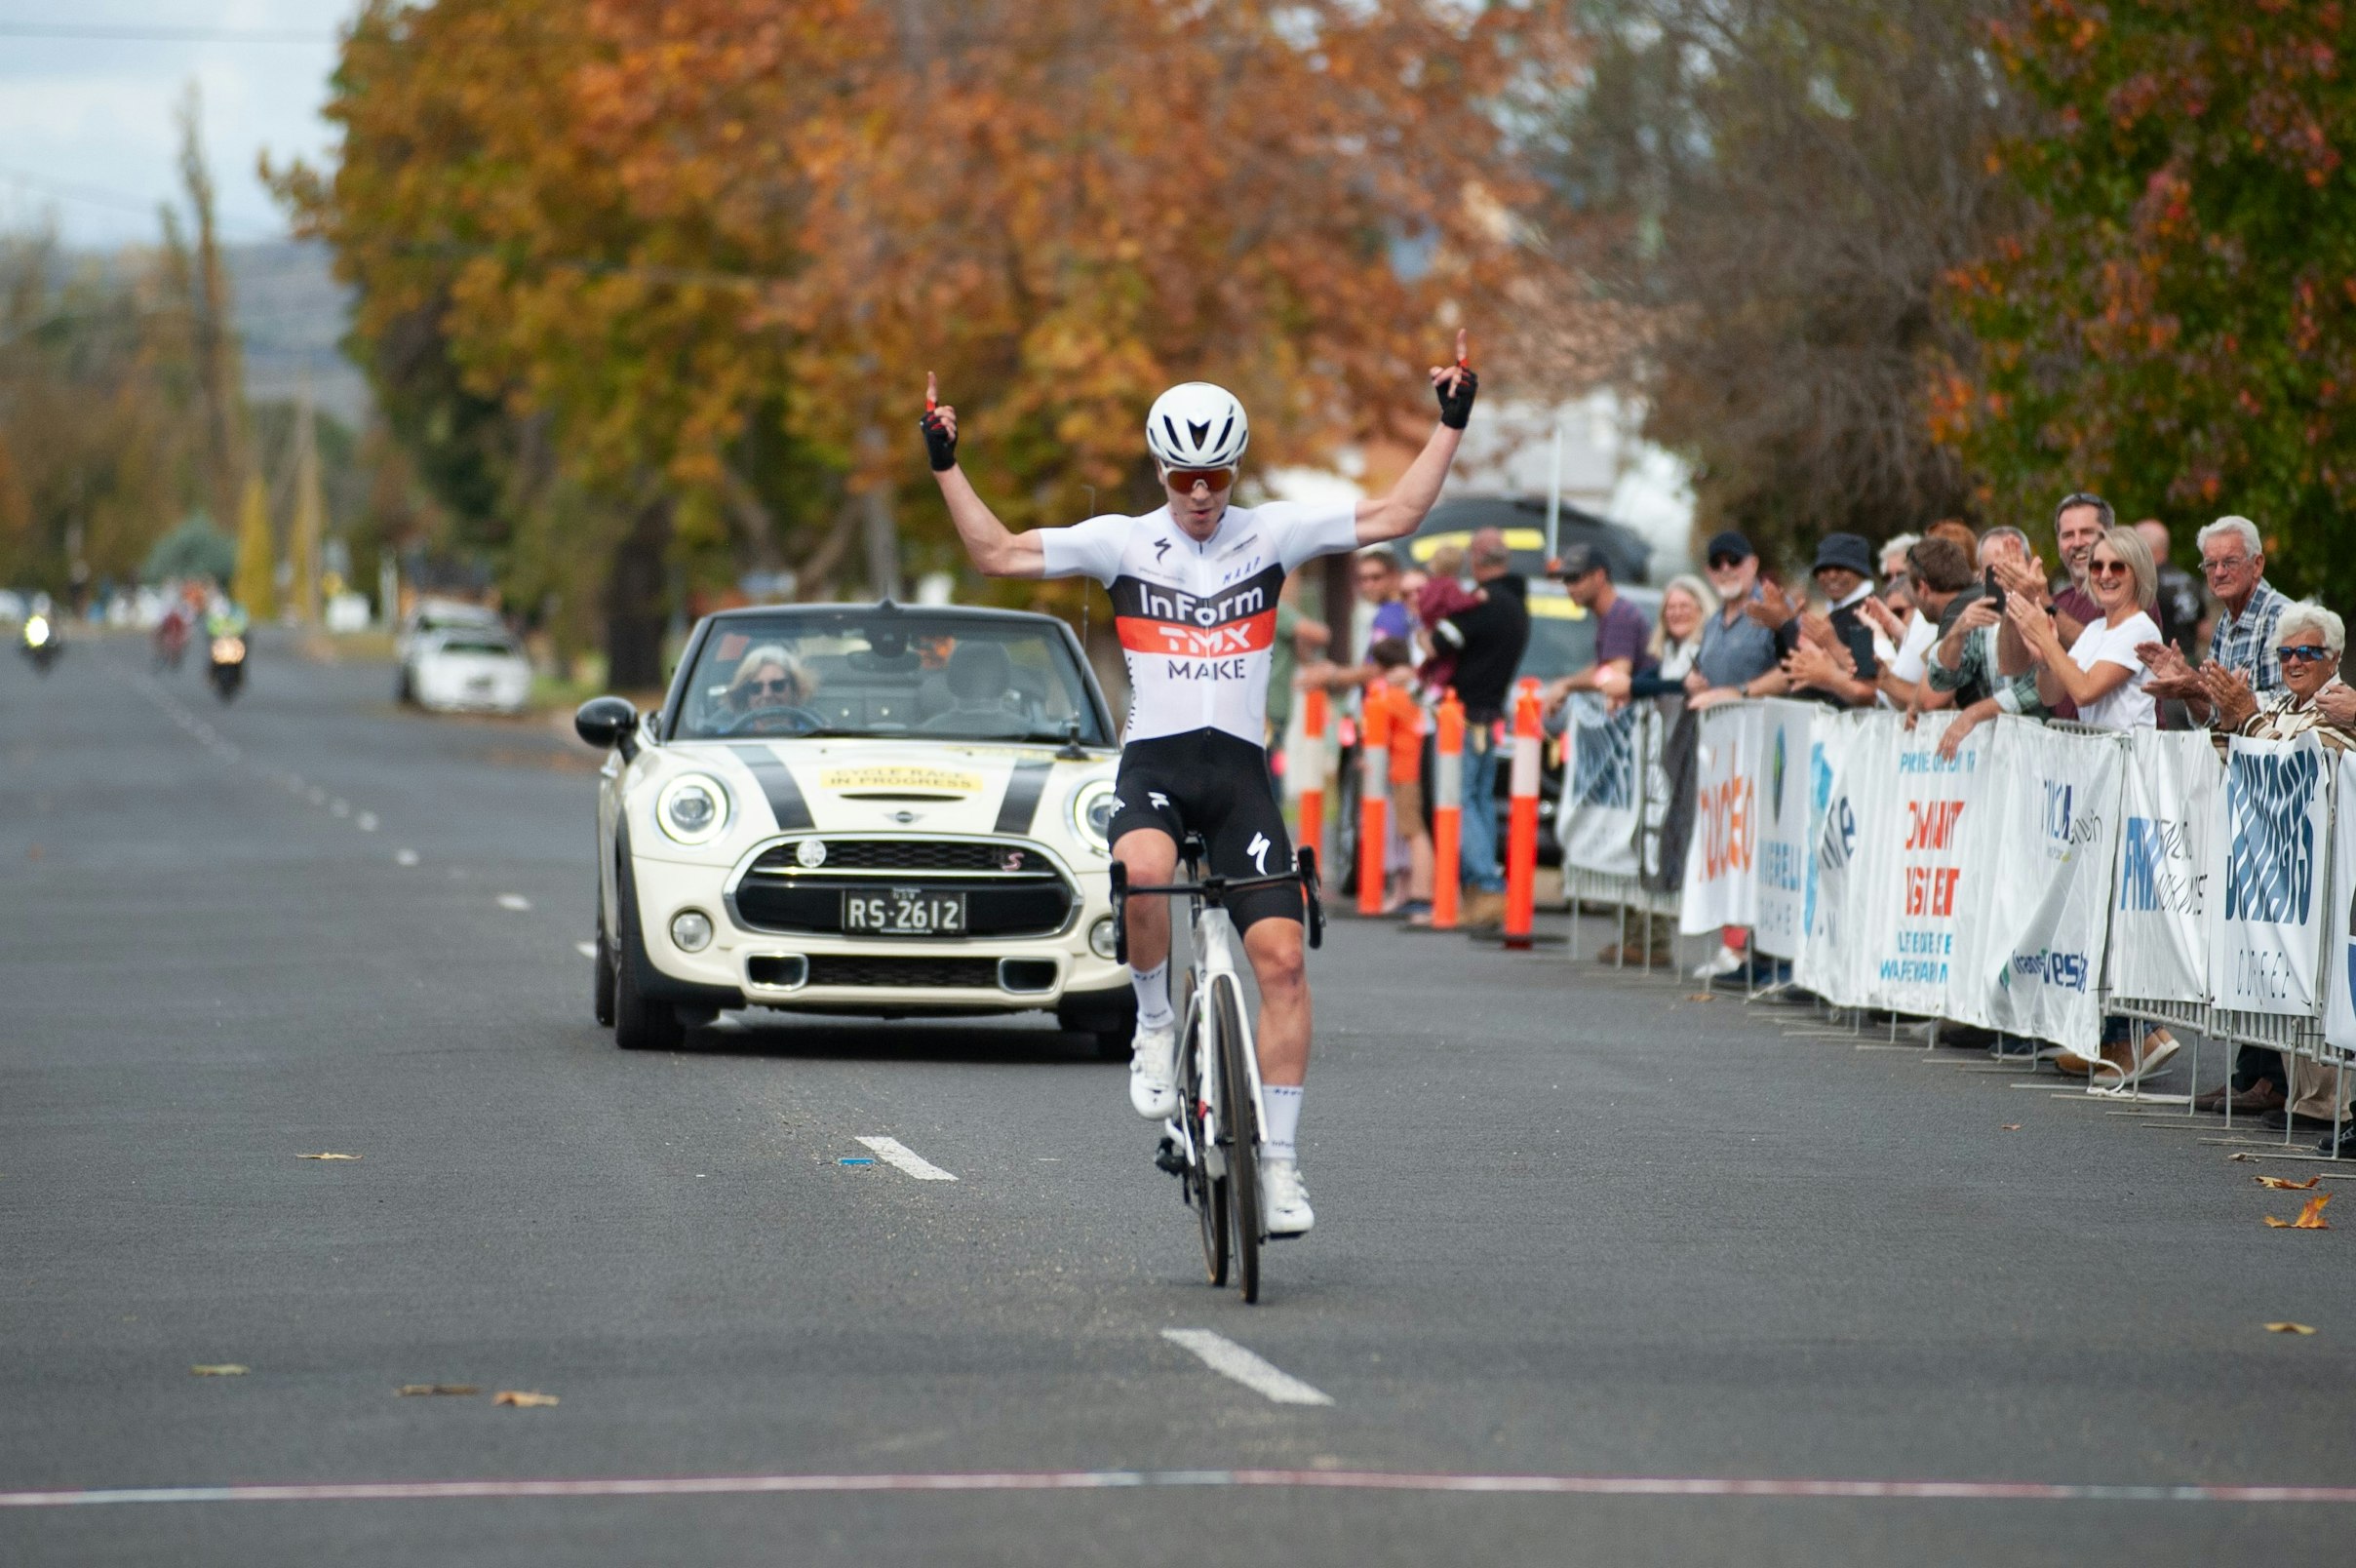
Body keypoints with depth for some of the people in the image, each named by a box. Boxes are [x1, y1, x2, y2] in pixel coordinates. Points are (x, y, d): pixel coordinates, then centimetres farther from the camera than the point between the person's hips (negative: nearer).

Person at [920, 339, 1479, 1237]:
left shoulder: (1273, 533, 8)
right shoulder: (1121, 542, 5)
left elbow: (1396, 514, 7)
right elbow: (999, 554, 4)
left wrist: (1450, 423, 1)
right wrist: (947, 467, -3)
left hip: (1239, 768, 1)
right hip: (1153, 761, -1)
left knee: (1280, 954, -12)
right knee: (1143, 873, -37)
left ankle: (1279, 1160, -5)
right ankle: (1155, 1025, -9)